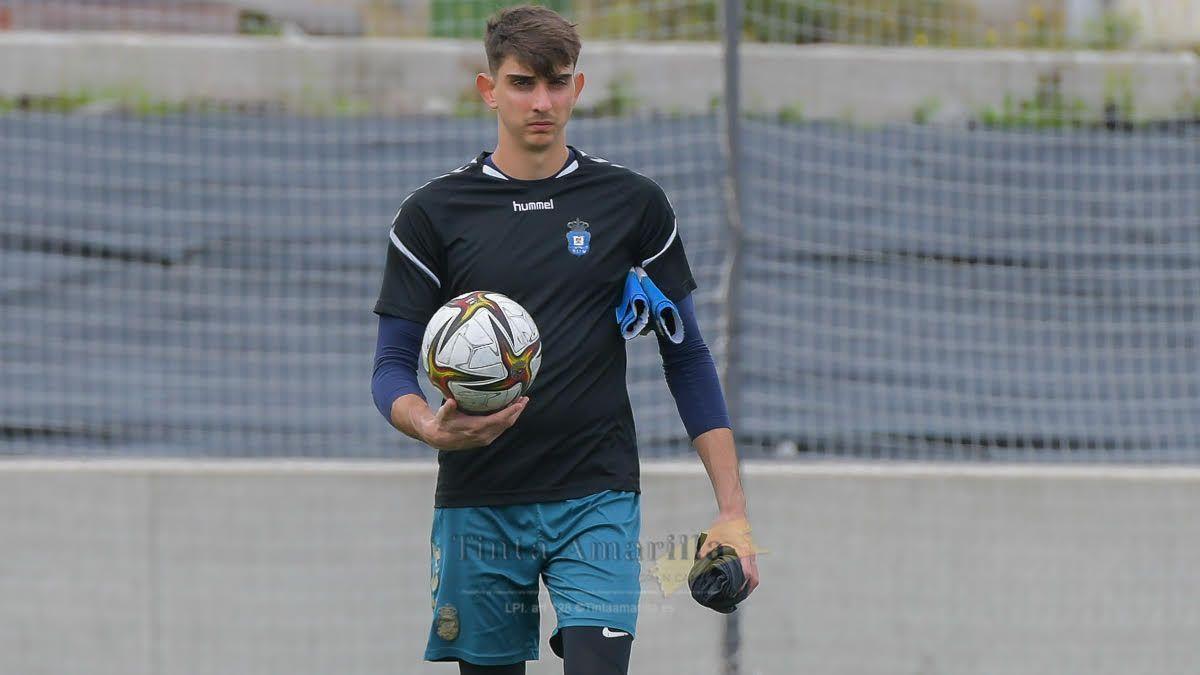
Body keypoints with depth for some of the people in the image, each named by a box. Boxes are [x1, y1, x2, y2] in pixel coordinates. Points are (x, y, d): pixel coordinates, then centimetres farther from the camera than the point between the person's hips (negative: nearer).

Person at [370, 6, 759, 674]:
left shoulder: (633, 204, 5)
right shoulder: (434, 212, 3)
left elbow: (688, 359, 9)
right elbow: (393, 366, 3)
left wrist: (732, 510, 2)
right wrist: (431, 427, -21)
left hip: (598, 499, -1)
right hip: (478, 508, 1)